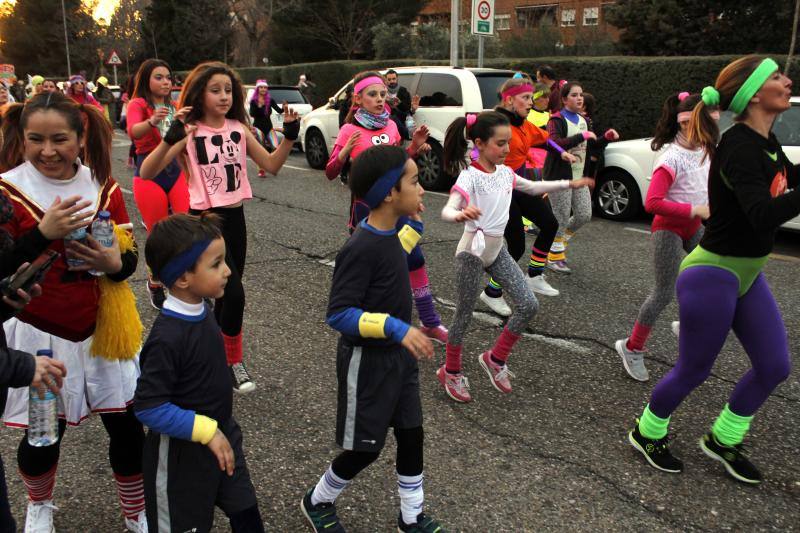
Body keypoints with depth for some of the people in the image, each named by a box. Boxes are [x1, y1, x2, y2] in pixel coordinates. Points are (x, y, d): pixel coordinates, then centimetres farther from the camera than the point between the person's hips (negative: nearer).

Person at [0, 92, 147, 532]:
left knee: (127, 426, 6)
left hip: (101, 328, 3)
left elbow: (129, 259, 5)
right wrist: (44, 233, -26)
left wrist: (114, 262, -18)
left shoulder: (103, 187, -1)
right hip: (38, 334, -2)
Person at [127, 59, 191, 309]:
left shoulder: (174, 106, 12)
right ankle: (155, 283, 25)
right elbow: (133, 131, -27)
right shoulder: (137, 104, -4)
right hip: (149, 173, -4)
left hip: (176, 170, 4)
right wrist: (152, 121, -47)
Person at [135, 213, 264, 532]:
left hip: (222, 437, 7)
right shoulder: (167, 337, -30)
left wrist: (220, 429, 15)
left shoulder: (200, 311, -5)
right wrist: (207, 430, -26)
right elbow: (148, 407, -29)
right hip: (181, 456, -7)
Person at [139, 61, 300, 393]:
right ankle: (233, 362, 8)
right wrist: (171, 138, -30)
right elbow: (146, 173, -17)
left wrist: (289, 134, -6)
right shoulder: (190, 132, -9)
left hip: (235, 218, 5)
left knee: (225, 295, 12)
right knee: (234, 294, -13)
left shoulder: (239, 129, 5)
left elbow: (272, 166, 7)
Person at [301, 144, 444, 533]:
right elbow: (338, 314, -27)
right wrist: (395, 327, -34)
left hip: (399, 355, 8)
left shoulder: (387, 233, -2)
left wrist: (414, 227, 14)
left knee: (411, 435, 16)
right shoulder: (360, 248, -28)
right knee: (364, 450, 9)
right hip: (367, 362, -8)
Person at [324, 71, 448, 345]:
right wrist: (344, 153, -28)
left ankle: (430, 323, 16)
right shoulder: (350, 131, -9)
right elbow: (330, 173, -10)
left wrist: (415, 147, 1)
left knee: (415, 258, 4)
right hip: (365, 206, -4)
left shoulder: (391, 126, 5)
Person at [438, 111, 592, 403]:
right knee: (464, 315, 5)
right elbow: (447, 209, -34)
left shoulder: (504, 172, 3)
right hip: (472, 252, -7)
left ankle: (495, 359, 20)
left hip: (498, 250, 7)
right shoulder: (469, 176, -20)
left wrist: (568, 184, 18)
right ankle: (451, 372, 26)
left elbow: (532, 187, 19)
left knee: (528, 305, 2)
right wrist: (460, 215, -57)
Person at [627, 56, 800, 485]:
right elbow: (763, 217, -37)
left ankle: (721, 441, 32)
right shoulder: (739, 149, -24)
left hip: (747, 275, 9)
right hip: (712, 276, -9)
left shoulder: (765, 141, 5)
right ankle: (647, 434, 32)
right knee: (693, 371, 7)